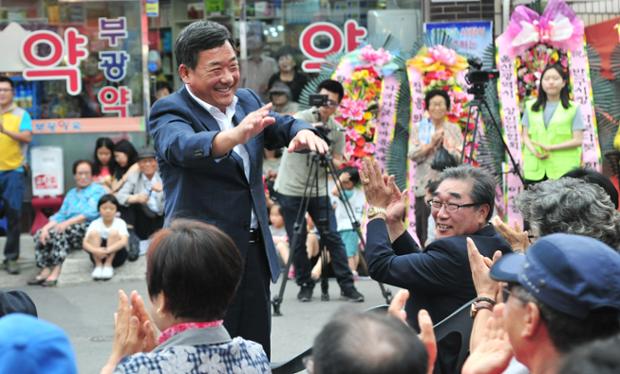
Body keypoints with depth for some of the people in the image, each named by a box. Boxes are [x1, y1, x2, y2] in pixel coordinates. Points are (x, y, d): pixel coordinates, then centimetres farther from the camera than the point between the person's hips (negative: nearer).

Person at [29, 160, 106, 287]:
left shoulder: (98, 190, 7)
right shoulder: (71, 194, 27)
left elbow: (92, 213, -11)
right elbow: (60, 215, 14)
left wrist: (68, 222, -22)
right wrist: (46, 227, -8)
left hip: (89, 229, -6)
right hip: (69, 229, 6)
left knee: (61, 232, -33)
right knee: (40, 234, -17)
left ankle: (56, 271, -36)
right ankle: (45, 270, -25)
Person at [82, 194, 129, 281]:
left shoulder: (120, 223, -9)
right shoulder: (95, 223, -5)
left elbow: (124, 241, -26)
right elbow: (85, 243, -16)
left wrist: (107, 250, -42)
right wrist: (95, 250, -39)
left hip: (116, 254, -1)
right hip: (99, 256, 1)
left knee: (114, 232, -26)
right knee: (94, 233, -23)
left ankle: (108, 265, -21)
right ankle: (98, 265, -20)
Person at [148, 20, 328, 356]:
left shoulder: (247, 100, 11)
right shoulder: (169, 111, -11)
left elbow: (283, 126, 5)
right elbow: (182, 146, -31)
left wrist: (303, 132, -21)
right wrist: (234, 136, -51)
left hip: (255, 250, 7)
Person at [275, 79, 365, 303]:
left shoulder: (336, 130, 4)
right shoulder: (302, 118, -8)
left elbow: (337, 164, 2)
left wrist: (327, 158, -20)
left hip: (319, 191, 3)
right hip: (291, 190, -3)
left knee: (333, 237, 0)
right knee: (297, 241, 1)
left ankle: (346, 285, 5)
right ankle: (305, 285, 14)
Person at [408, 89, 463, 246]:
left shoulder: (454, 129, 10)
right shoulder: (418, 128, 11)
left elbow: (459, 157, 0)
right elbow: (413, 155, 0)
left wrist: (444, 143, -13)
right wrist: (430, 144, -11)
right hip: (424, 186, 1)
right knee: (423, 231, -2)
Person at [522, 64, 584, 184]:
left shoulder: (573, 109, 6)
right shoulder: (531, 107, 16)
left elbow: (577, 140, 0)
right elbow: (526, 135, 13)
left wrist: (551, 147, -13)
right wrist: (533, 150, -10)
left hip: (563, 170, -2)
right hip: (534, 169, 3)